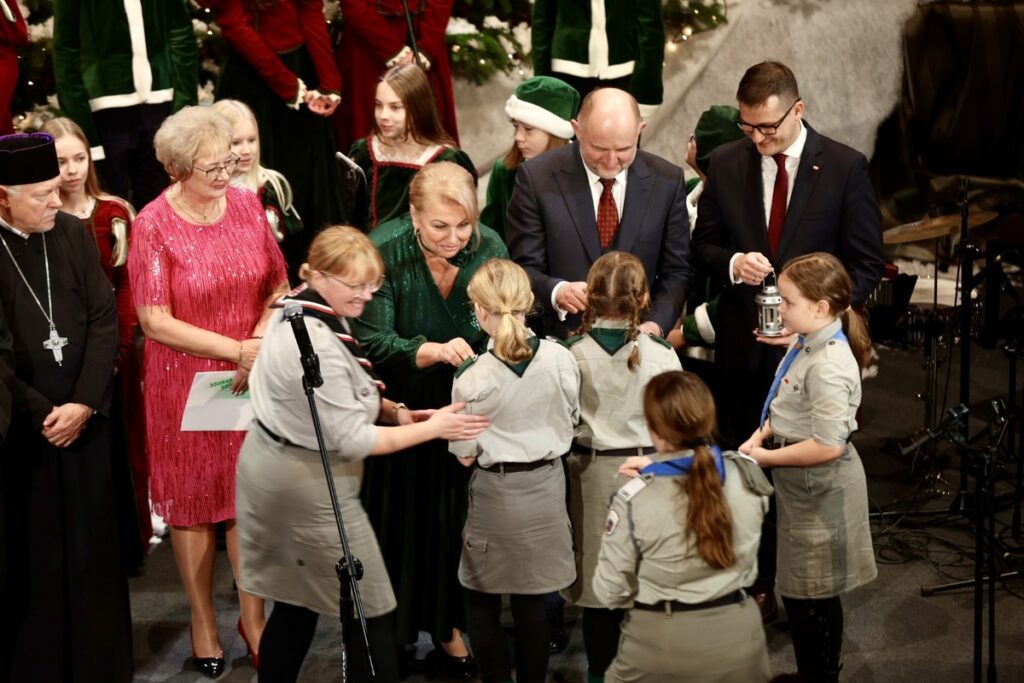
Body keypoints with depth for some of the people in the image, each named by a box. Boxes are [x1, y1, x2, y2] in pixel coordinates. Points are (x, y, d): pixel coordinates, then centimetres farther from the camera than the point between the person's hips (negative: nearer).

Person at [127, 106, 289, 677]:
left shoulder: (248, 205, -2)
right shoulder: (153, 225, -13)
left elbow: (278, 289, 4)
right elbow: (155, 321, -16)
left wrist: (262, 341, -14)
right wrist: (237, 349, -20)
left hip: (253, 376, 3)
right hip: (185, 382, -2)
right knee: (193, 499, 12)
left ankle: (253, 615, 26)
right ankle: (204, 620, 29)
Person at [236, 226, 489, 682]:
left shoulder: (301, 310, 3)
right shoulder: (317, 346, -28)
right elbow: (353, 440, -23)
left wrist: (388, 408, 1)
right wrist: (432, 428, -17)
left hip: (272, 468, 10)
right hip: (309, 486, -10)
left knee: (295, 606, 18)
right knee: (373, 614, 2)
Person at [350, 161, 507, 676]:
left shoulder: (489, 246, -11)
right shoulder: (383, 251, -21)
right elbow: (372, 341, -24)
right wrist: (433, 351, -39)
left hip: (464, 405, 3)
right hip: (400, 410, -3)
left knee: (454, 514, 11)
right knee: (400, 516, 7)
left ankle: (446, 622, 30)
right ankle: (387, 630, 25)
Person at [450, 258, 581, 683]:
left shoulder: (473, 377, -21)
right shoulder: (560, 359, -12)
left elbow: (466, 455, -12)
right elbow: (570, 423, 4)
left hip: (496, 493, -4)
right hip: (547, 487, 4)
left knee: (481, 601, 14)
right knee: (531, 600, 16)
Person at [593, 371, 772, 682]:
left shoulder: (635, 500, -21)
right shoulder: (748, 475, -10)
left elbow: (611, 591, -12)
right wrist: (659, 470, 14)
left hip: (662, 650, -2)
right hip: (737, 638, 3)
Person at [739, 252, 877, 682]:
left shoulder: (828, 367, -27)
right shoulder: (806, 345, 1)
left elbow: (827, 446, -29)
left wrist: (766, 457, -18)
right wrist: (760, 436, -1)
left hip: (819, 489, -10)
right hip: (798, 485, 10)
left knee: (813, 595, 6)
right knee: (797, 588, 22)